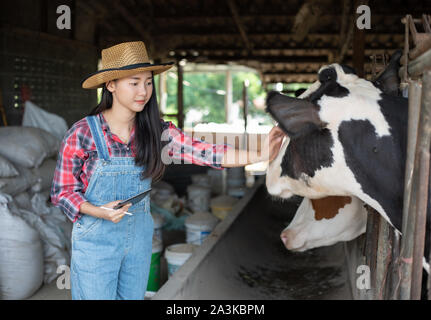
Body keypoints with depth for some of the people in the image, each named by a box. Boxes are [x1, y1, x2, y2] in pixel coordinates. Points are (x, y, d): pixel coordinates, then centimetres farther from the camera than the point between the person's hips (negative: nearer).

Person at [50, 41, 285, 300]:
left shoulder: (157, 131, -5)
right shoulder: (82, 133, -14)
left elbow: (205, 153, -16)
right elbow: (62, 191, -8)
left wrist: (262, 154, -29)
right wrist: (100, 212, -26)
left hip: (140, 239, 4)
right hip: (95, 240, -4)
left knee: (134, 296, 19)